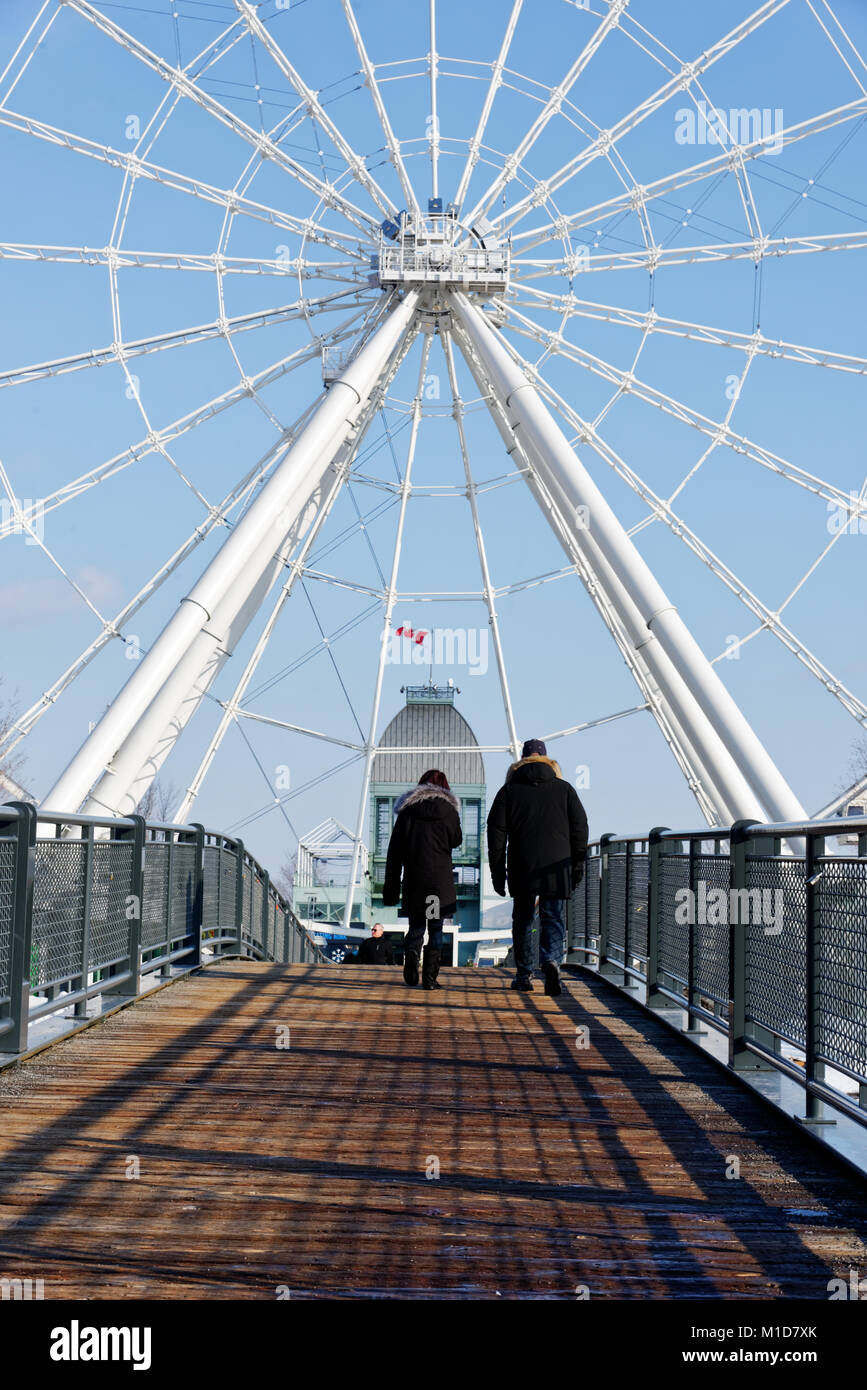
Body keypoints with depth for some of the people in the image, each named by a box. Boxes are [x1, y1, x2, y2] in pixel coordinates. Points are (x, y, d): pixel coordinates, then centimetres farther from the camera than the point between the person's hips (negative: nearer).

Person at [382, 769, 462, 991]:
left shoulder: (407, 810, 4)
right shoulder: (448, 810, 1)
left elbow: (395, 850, 3)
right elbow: (456, 841, 15)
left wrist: (391, 888, 6)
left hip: (414, 880, 1)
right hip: (440, 880, -1)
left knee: (416, 925, 11)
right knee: (436, 928, 6)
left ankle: (411, 953, -19)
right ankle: (430, 978, 0)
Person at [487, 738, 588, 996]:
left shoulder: (509, 790, 5)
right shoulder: (564, 789, 8)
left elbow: (496, 832, 3)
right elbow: (579, 828, 6)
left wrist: (497, 871, 7)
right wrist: (578, 865, 11)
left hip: (522, 869, 0)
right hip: (556, 868, 0)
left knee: (522, 920, 12)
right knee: (553, 919, 1)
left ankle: (524, 975, 13)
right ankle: (551, 960, -25)